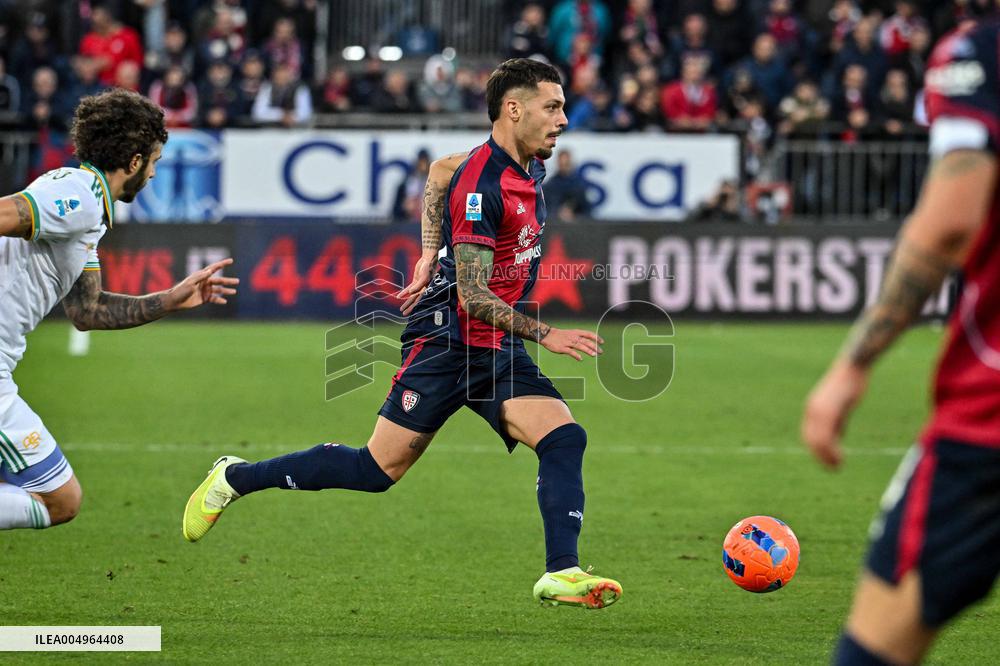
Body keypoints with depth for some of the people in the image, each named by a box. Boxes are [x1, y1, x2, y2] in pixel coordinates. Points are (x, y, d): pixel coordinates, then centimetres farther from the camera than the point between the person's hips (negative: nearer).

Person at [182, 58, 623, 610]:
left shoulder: (529, 169, 6)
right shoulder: (480, 183, -21)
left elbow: (440, 171, 26)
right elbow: (474, 297, -23)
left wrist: (431, 254, 19)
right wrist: (546, 334, -26)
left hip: (500, 353, 8)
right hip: (446, 341, -8)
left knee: (565, 439, -12)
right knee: (378, 470, -3)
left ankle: (561, 574, -16)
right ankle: (234, 477, 13)